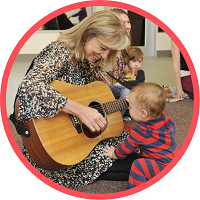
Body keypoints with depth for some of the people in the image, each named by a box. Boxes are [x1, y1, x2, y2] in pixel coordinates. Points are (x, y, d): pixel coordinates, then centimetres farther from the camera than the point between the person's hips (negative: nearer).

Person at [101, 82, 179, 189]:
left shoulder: (140, 132, -21)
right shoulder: (164, 119, -1)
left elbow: (125, 148, -7)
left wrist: (113, 154, 15)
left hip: (164, 167, -10)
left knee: (138, 165, -21)